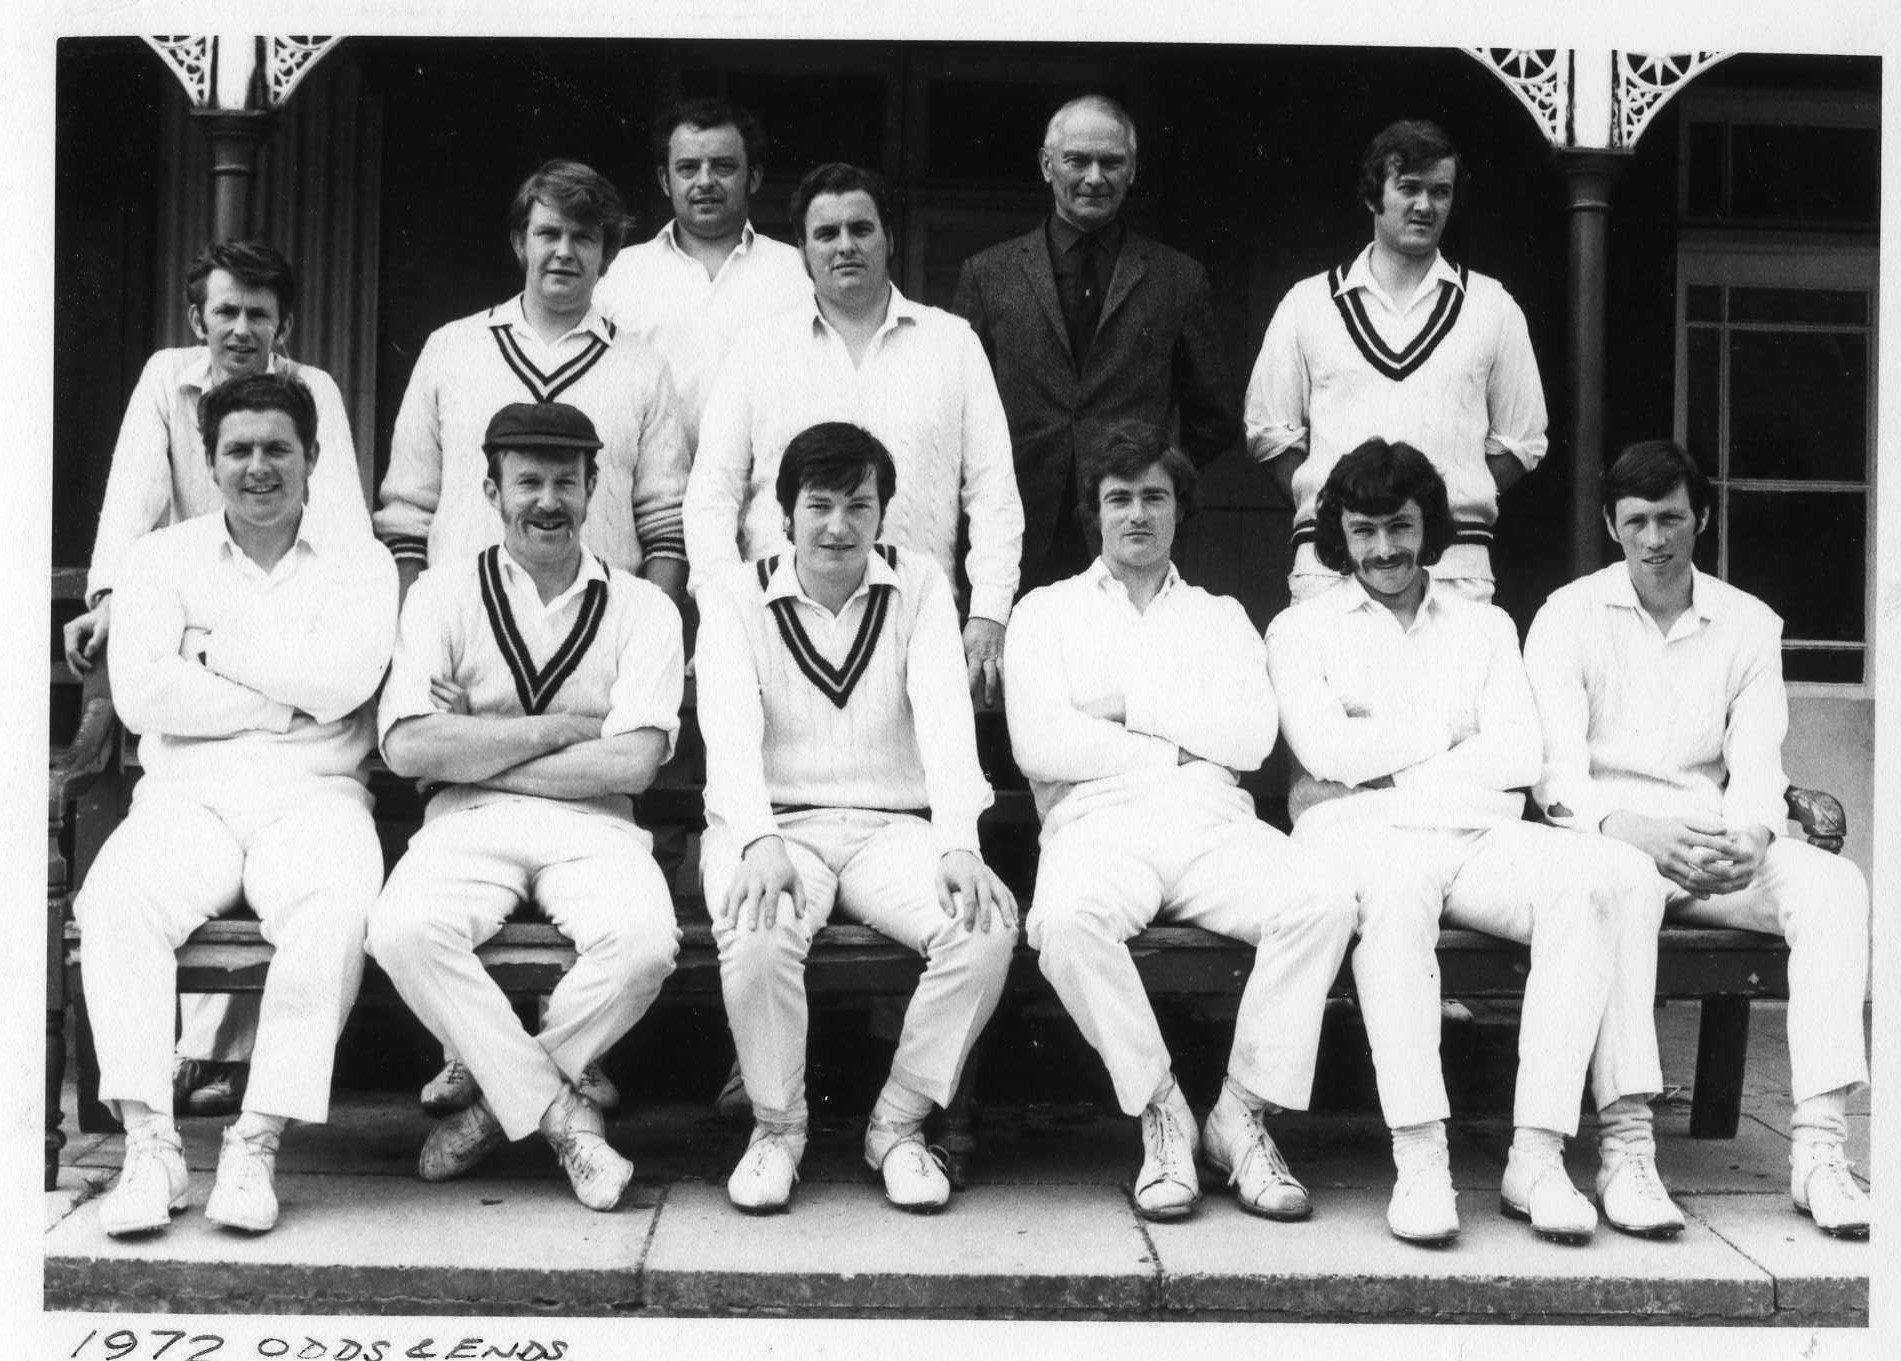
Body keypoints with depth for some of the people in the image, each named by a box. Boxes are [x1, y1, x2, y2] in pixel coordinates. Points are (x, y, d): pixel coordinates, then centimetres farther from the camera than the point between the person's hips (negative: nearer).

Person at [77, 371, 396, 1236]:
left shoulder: (359, 562, 11)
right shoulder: (161, 557, 14)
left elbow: (345, 680, -9)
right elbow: (139, 695, -2)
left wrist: (214, 649, -2)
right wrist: (288, 700, -5)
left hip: (313, 796, -1)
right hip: (188, 795, 1)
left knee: (336, 909, -33)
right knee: (116, 901, -29)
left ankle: (259, 1141, -27)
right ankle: (149, 1142, -25)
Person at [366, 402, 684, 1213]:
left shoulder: (642, 609, 8)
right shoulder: (444, 594, 9)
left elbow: (632, 761, -6)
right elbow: (407, 746, -4)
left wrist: (477, 750, -4)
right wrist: (562, 727, -6)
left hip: (590, 826, 0)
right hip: (467, 823, 0)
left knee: (644, 942, -31)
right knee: (404, 932, -31)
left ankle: (500, 1100, -8)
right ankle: (560, 1115, -16)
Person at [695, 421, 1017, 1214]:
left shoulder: (919, 586, 7)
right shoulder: (735, 596, 4)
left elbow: (945, 719, -6)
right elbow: (730, 729, -12)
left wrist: (959, 846, -23)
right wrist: (759, 843, -31)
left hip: (890, 828, 2)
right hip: (771, 825, -1)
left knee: (988, 926, -27)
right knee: (758, 935, -35)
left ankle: (898, 1125, -7)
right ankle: (777, 1126, -8)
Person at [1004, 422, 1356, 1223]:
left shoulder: (1221, 617, 24)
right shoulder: (1048, 611, 18)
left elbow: (1252, 737, 4)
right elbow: (1039, 746, 0)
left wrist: (1131, 702, 0)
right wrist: (1180, 744, 2)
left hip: (1212, 825, 2)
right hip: (1099, 825, -2)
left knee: (1323, 898, -29)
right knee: (1067, 920, -37)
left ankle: (1243, 1113, -16)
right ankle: (1160, 1115, -18)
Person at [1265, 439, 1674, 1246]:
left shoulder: (1486, 626, 23)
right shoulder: (1301, 629, 16)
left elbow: (1521, 755, 7)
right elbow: (1325, 750, -2)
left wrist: (1385, 770, -4)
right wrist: (1451, 733, 4)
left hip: (1475, 836, 3)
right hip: (1359, 837, -3)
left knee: (1610, 875, -28)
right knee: (1393, 892, -41)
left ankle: (1538, 1151, -32)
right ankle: (1419, 1158, -39)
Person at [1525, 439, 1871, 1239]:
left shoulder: (1749, 625, 14)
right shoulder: (1568, 617, 4)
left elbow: (1757, 764, 4)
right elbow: (1556, 775, -6)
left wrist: (1752, 837, -20)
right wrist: (1642, 834, -26)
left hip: (1718, 845, 3)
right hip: (1606, 839, -3)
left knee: (1835, 884, -25)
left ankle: (1818, 1142, -30)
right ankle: (1628, 1138, -35)